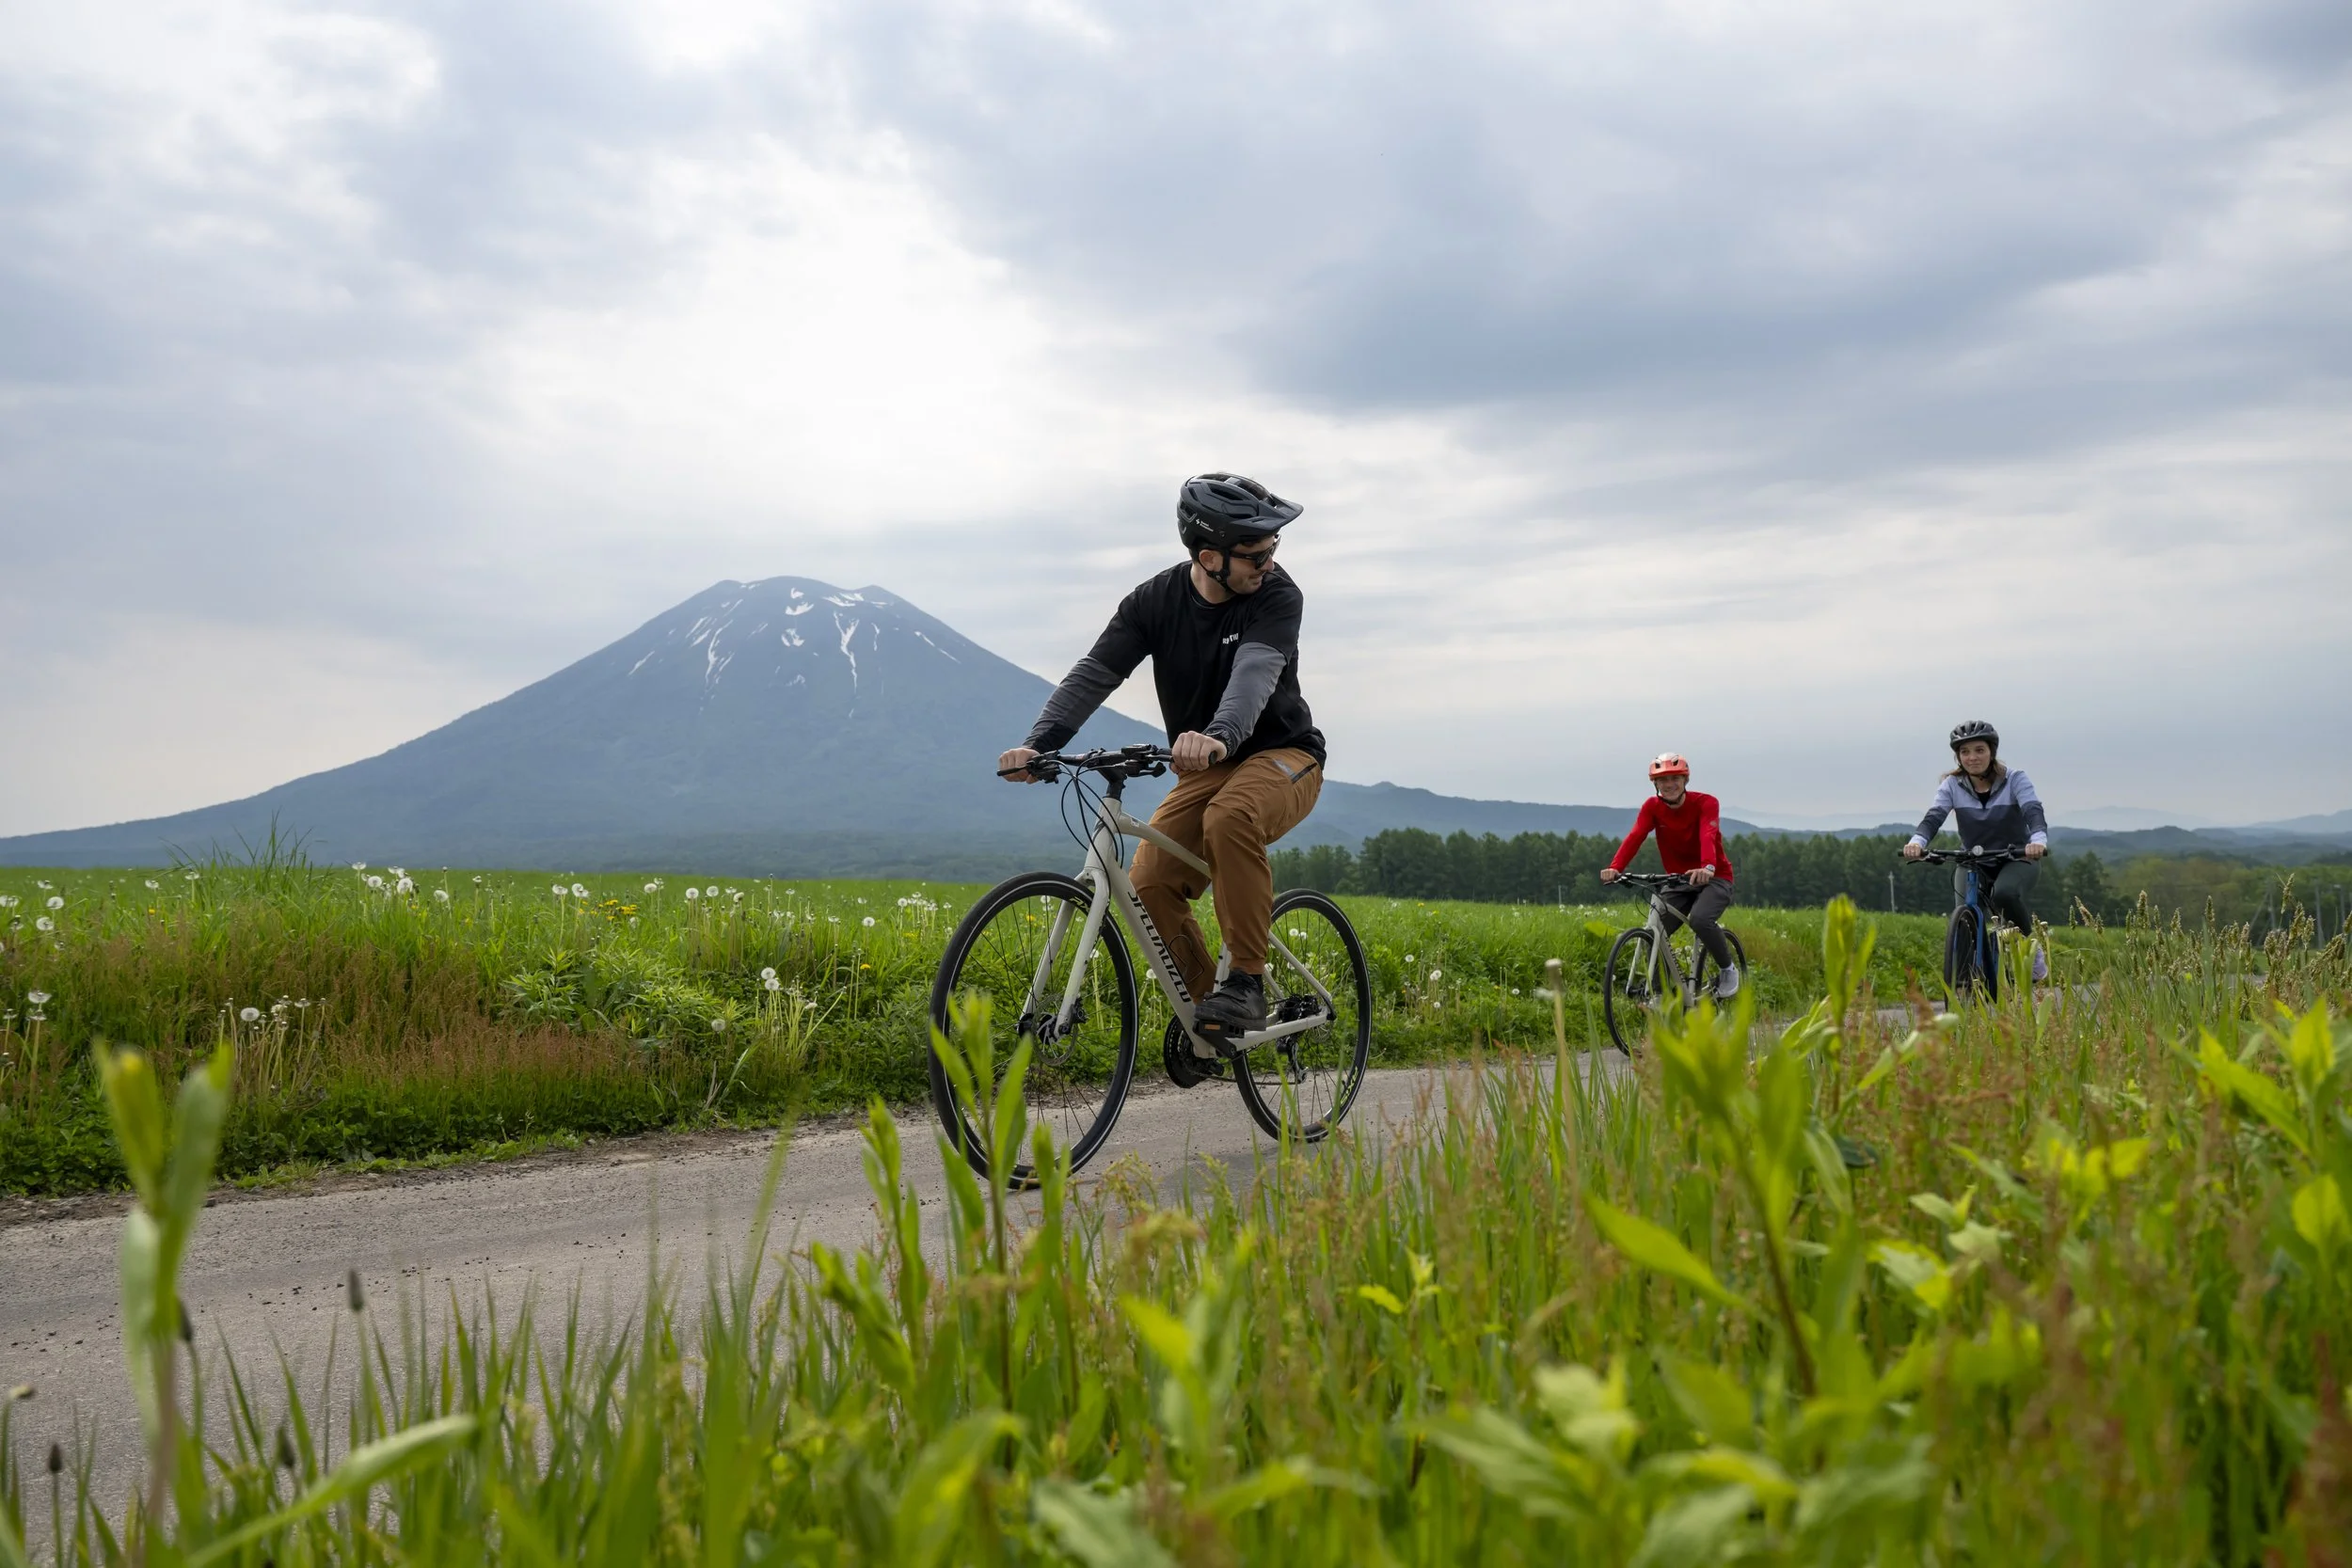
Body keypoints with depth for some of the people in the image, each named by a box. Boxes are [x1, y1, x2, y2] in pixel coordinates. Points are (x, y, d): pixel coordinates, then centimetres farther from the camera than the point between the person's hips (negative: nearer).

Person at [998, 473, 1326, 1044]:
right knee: (1150, 882, -18)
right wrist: (1039, 742, -34)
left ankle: (1246, 983, -27)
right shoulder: (1155, 601, -8)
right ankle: (1204, 1007, 3)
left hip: (1283, 757, -4)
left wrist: (1220, 735, -58)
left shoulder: (1277, 595, -18)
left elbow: (1256, 671, -36)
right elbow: (1095, 671, -17)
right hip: (1204, 770, 4)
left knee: (1230, 818, -37)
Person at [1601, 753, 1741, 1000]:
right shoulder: (1652, 807, -6)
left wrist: (1707, 868, -56)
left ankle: (1728, 969, -7)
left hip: (1713, 879, -4)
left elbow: (1708, 836, -35)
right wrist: (1615, 868, -41)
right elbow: (1635, 837, -22)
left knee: (1699, 919, -32)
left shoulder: (1705, 803, -16)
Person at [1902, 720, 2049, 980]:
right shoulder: (1952, 785, -5)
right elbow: (1933, 817, -18)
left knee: (2004, 893, -35)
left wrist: (2039, 840, -48)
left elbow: (2034, 812, -25)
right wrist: (1917, 841, -42)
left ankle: (2032, 949, -11)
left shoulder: (2014, 779, -10)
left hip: (2017, 858, -2)